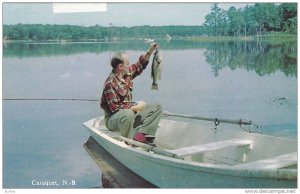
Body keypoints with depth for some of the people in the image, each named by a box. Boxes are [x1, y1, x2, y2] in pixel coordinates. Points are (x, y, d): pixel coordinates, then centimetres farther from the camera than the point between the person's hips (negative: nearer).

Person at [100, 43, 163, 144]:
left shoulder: (127, 73, 0)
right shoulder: (110, 84, -24)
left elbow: (139, 66, 21)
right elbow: (115, 108, -26)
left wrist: (150, 51, 11)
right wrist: (136, 107, -21)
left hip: (130, 110, 9)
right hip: (114, 118, -9)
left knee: (157, 108, 2)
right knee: (128, 114, -43)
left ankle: (140, 136, -16)